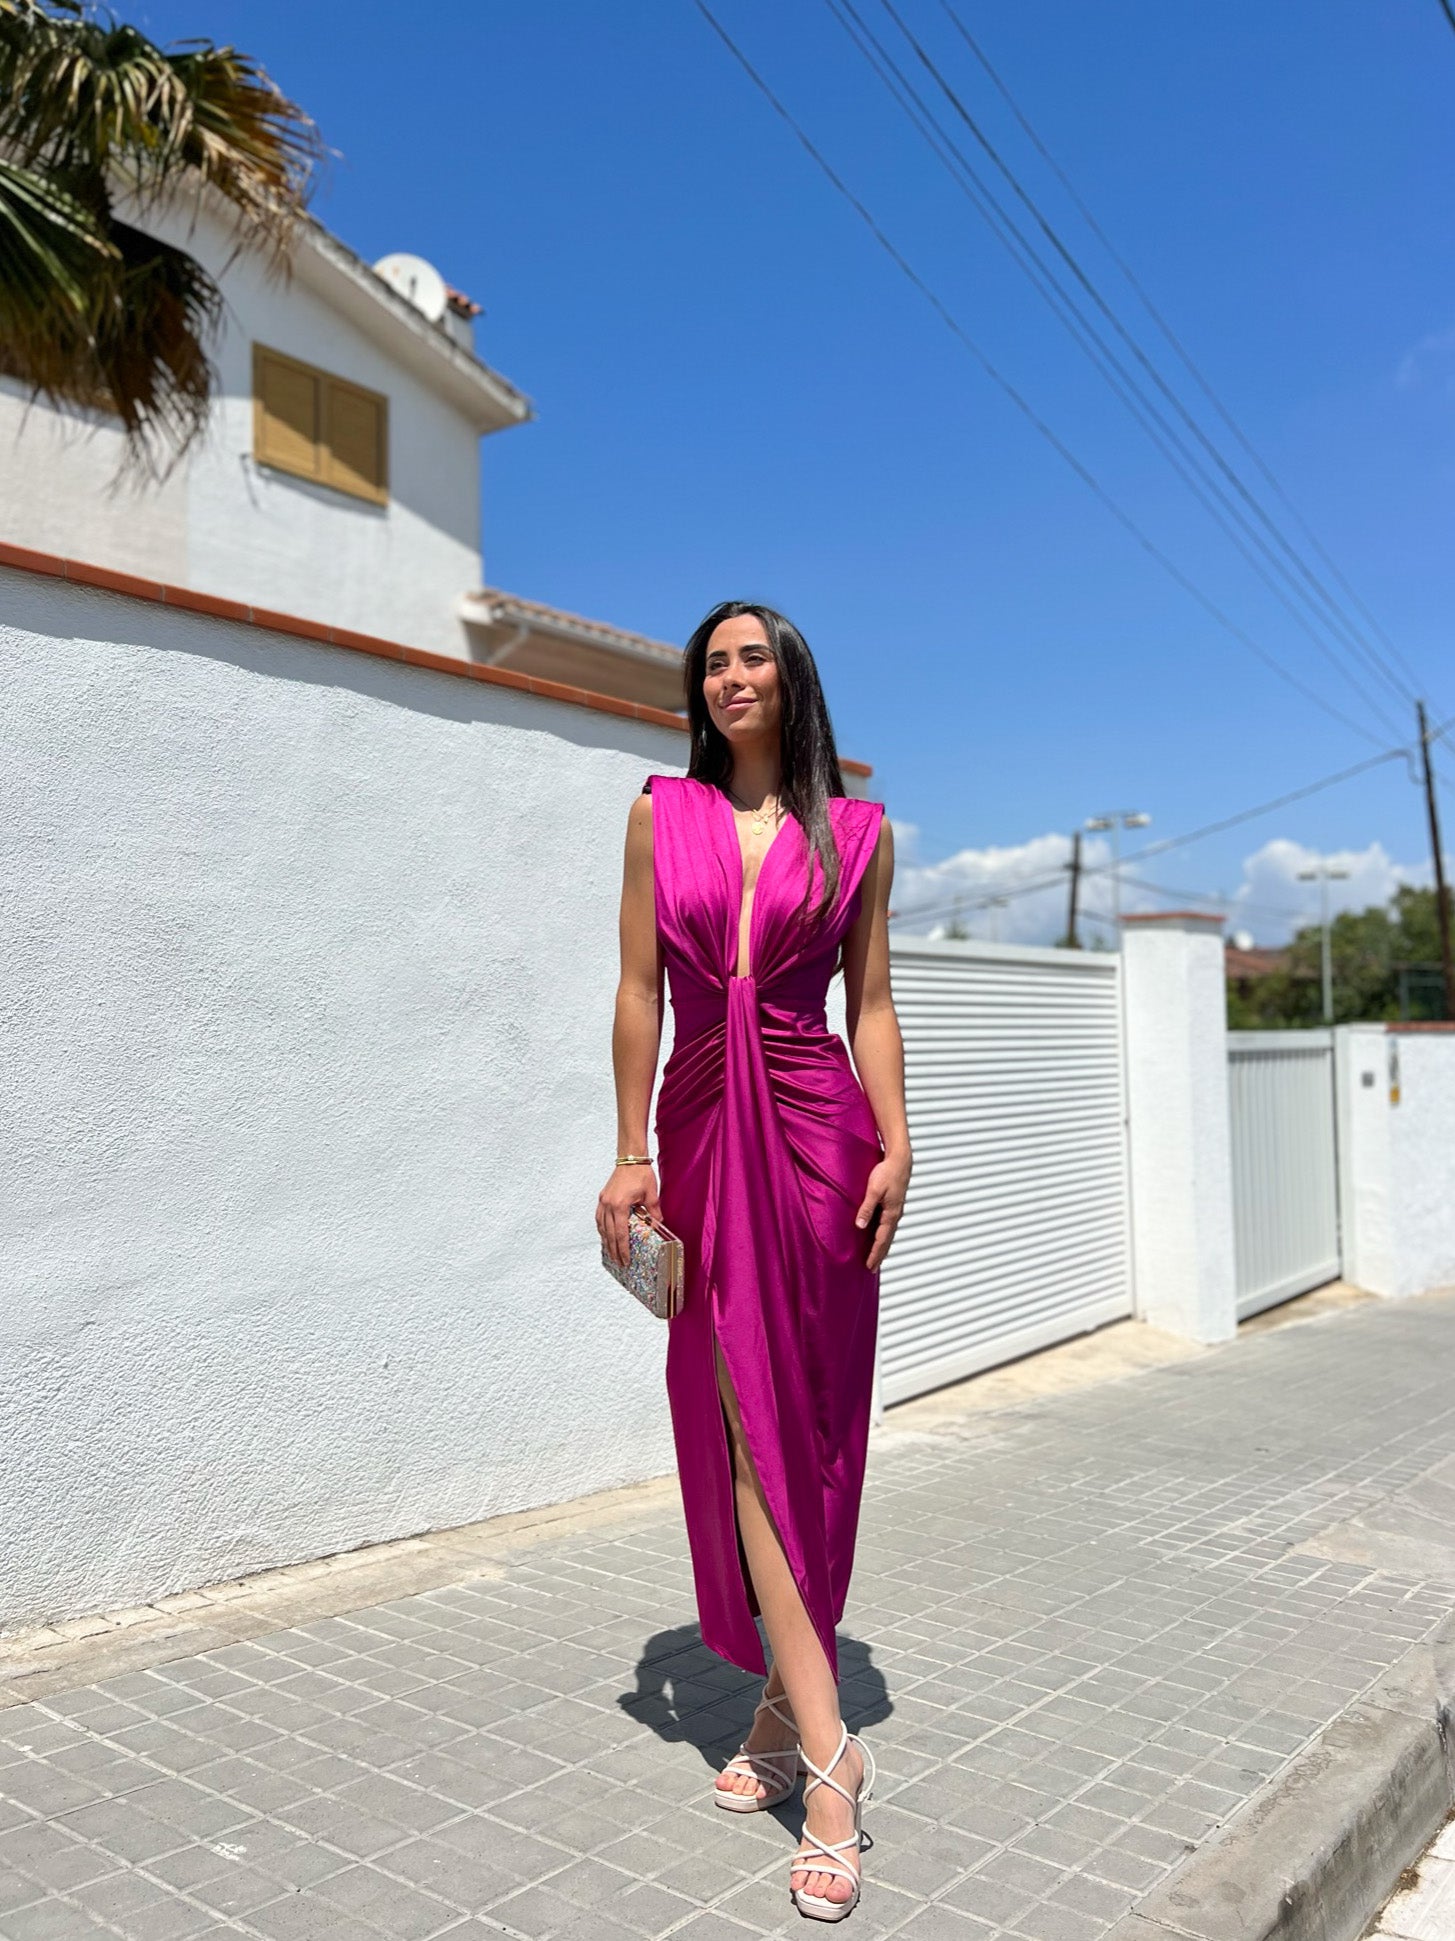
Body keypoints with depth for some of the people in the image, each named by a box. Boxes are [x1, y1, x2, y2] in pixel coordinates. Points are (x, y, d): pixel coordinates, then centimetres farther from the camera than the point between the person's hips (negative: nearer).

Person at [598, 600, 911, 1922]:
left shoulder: (854, 830, 7)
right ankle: (826, 1746, 4)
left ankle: (785, 1708, 16)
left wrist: (896, 1144, -6)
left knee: (810, 1428, 3)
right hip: (703, 1128, 1)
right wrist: (632, 1154, 0)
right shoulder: (661, 815, 9)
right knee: (746, 1426, -3)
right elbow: (639, 991, 5)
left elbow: (872, 1003, 5)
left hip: (818, 1129, -1)